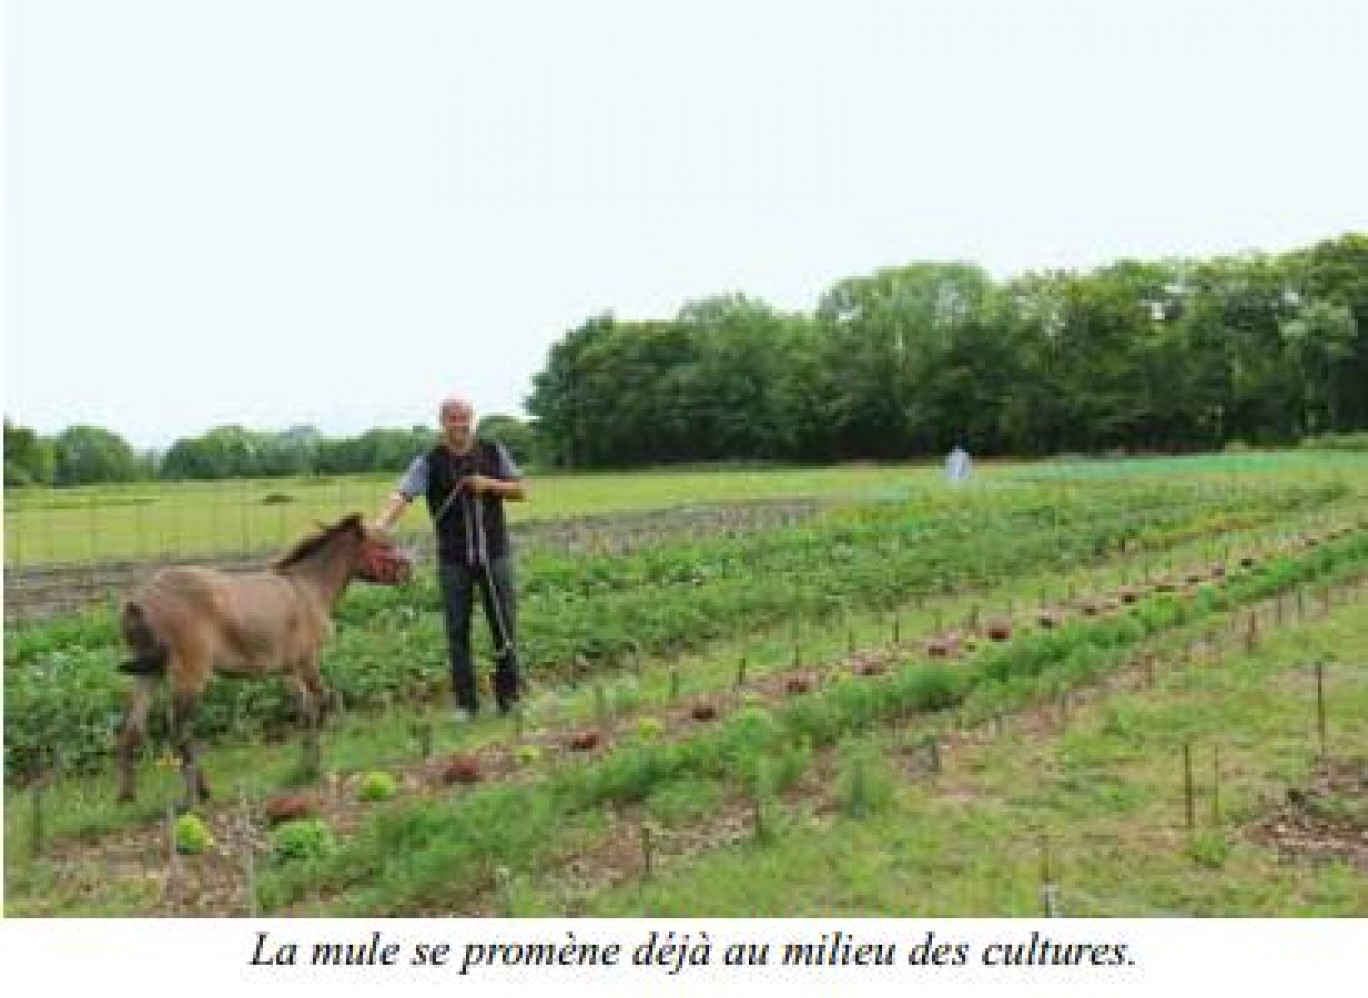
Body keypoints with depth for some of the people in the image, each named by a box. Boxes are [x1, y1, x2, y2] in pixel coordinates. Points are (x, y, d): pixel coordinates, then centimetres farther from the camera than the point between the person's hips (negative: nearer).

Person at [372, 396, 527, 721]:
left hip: (495, 555, 1)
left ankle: (508, 697, 19)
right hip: (453, 561, -1)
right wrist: (379, 526, -38)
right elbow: (401, 495, -20)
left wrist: (490, 484, -11)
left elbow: (522, 490, 7)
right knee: (458, 633, 4)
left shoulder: (494, 452, 2)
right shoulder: (429, 462, -5)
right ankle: (466, 703, 15)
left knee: (505, 627, 5)